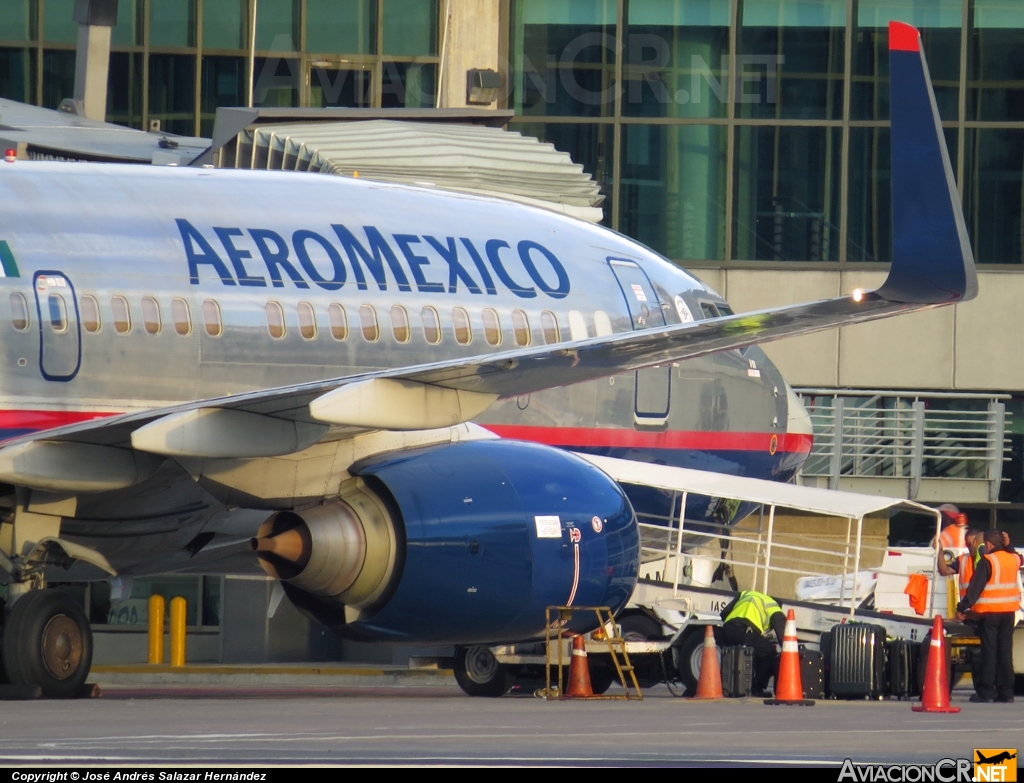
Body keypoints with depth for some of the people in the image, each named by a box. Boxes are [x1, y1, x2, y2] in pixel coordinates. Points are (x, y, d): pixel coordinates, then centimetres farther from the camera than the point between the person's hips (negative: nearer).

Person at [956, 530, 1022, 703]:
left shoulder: (987, 561, -12)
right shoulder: (1013, 559, 6)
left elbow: (975, 587, -15)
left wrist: (963, 607, -12)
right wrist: (1007, 546, 28)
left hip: (989, 612, -5)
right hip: (1009, 611, 5)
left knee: (989, 651, -2)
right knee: (1005, 651, 7)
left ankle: (985, 691, -3)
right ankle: (1006, 692, 5)